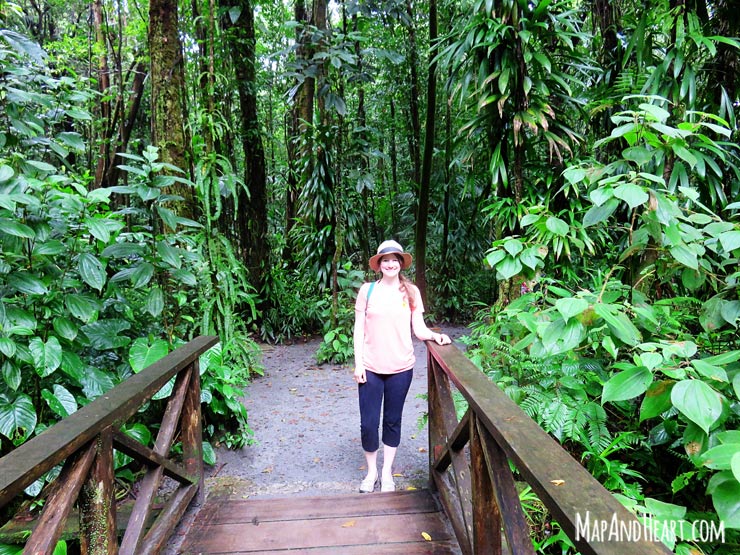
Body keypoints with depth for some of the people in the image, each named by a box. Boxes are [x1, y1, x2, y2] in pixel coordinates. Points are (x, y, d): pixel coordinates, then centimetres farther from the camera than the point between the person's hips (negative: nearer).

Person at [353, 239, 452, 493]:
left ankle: (387, 472, 31)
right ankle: (371, 472, 27)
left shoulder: (411, 291, 1)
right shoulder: (367, 290, -1)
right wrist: (358, 363, -4)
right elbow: (359, 329, 0)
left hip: (400, 368, 1)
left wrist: (435, 335, -17)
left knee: (392, 421, 13)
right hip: (371, 367, -1)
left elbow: (419, 329, 3)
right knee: (368, 424, 3)